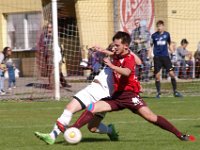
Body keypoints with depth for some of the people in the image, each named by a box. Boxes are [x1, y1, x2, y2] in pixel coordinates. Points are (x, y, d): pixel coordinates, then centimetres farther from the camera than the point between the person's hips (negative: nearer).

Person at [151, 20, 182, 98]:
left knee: (172, 73, -6)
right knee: (157, 76, -1)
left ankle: (175, 91, 4)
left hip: (165, 56, 1)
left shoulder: (167, 34, 4)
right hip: (157, 57, -1)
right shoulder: (154, 35, -1)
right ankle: (158, 92, 12)